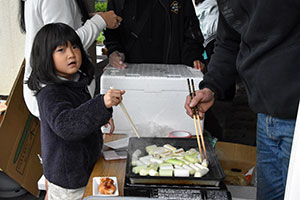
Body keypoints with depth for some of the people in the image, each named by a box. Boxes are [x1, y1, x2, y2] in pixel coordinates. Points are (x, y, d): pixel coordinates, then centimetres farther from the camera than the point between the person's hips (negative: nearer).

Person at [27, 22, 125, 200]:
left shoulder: (76, 82, 4)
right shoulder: (50, 93, -27)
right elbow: (64, 125, -44)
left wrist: (101, 118, 14)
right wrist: (102, 104, -53)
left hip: (83, 166, 9)